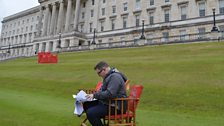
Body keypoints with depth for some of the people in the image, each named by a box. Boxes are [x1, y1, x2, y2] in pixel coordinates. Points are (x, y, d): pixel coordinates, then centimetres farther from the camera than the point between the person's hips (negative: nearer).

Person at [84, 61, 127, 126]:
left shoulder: (115, 77, -19)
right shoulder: (109, 76, 14)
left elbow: (109, 94, -28)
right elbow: (103, 90, 24)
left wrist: (95, 95, -18)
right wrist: (94, 94, 7)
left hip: (115, 106, -10)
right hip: (107, 102, 10)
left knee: (90, 112, -24)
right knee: (86, 105, 7)